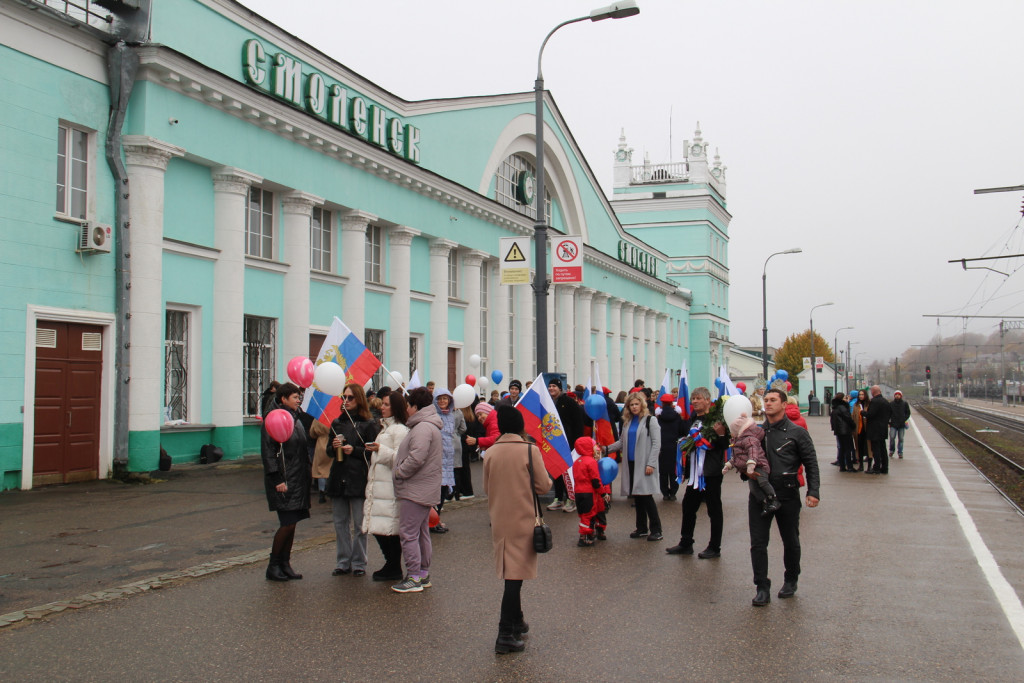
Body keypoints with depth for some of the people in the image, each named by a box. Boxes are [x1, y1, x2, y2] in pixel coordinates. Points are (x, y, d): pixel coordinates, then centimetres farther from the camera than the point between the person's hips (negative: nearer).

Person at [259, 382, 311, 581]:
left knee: (291, 523, 8)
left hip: (298, 480, 8)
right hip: (284, 481, -8)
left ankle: (285, 564, 16)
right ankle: (273, 566, 4)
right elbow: (268, 453, -15)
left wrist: (307, 475, 15)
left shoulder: (296, 419, 15)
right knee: (287, 524, -8)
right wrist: (277, 481, -19)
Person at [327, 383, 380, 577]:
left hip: (358, 479, -5)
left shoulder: (368, 424, -3)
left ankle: (358, 563, 10)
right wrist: (333, 446, -1)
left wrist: (354, 450, -16)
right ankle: (343, 562, 19)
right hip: (338, 477, 5)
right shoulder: (337, 422, 14)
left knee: (358, 524, 1)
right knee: (340, 522, 9)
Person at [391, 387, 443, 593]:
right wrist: (402, 470, 14)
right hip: (425, 489, 11)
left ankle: (414, 577, -6)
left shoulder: (423, 428, -18)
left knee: (408, 533, -8)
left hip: (415, 490, -11)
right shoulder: (429, 425, 17)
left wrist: (400, 472, -14)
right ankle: (423, 573, 24)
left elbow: (417, 458, -27)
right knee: (421, 532, 16)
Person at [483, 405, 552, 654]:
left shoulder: (490, 452, 1)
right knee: (516, 574, -4)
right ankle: (505, 634, -7)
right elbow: (544, 486, -10)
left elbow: (486, 488, 9)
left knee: (510, 572, 18)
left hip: (499, 519, 5)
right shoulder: (530, 450, -12)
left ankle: (516, 623, 30)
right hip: (523, 519, -5)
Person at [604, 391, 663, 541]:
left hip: (644, 465, -6)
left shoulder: (650, 421, -3)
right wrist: (607, 449, 5)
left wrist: (651, 464, -14)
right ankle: (641, 528, 18)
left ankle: (656, 530, 0)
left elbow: (656, 443, -8)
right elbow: (622, 442, 18)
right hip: (631, 464, 6)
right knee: (637, 497, 9)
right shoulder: (627, 422, 16)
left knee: (646, 496, -7)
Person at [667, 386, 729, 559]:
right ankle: (685, 544, 23)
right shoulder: (691, 421, 11)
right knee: (688, 506, 12)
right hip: (694, 472, 7)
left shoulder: (715, 419, -10)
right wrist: (685, 470, 17)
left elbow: (725, 445, -11)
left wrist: (720, 434, -30)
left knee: (714, 509, 2)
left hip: (711, 472, -7)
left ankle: (715, 548, 11)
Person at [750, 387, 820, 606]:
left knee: (790, 541, 12)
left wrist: (812, 492, -9)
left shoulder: (797, 432, -1)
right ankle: (762, 588, 4)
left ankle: (791, 581, 32)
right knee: (758, 543, -2)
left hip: (787, 494, -2)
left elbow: (811, 464, 0)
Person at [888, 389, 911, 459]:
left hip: (902, 424, 0)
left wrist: (904, 419, -6)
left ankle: (900, 452, 13)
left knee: (901, 439, 4)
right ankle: (892, 450, 11)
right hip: (893, 424, 0)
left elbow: (908, 413, 9)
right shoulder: (891, 404, 5)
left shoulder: (905, 404, 5)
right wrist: (888, 422, -2)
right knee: (892, 437, -10)